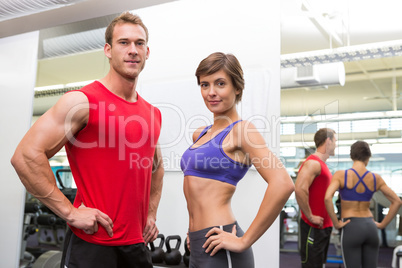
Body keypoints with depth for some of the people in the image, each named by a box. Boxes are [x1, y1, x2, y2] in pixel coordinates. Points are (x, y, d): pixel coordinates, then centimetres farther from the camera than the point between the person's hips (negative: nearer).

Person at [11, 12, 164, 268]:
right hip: (92, 243, -6)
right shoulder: (83, 101, -12)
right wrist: (70, 212, -17)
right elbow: (26, 155, -17)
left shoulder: (153, 114, 9)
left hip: (137, 243, 7)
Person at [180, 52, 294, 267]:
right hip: (197, 245, 8)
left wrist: (244, 241, -20)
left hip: (219, 248, -7)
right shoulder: (200, 134, 10)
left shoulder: (241, 130, -12)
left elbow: (282, 184, -25)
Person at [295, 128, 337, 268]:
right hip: (313, 228, -10)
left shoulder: (322, 164, 16)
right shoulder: (313, 163, -16)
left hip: (324, 226, 10)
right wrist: (310, 217, -22)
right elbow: (299, 189, -29)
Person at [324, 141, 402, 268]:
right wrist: (383, 224, 8)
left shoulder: (341, 175, -9)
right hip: (371, 228, 4)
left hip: (351, 228, -3)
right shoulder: (376, 178, 2)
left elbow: (328, 198, -22)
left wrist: (336, 223, -12)